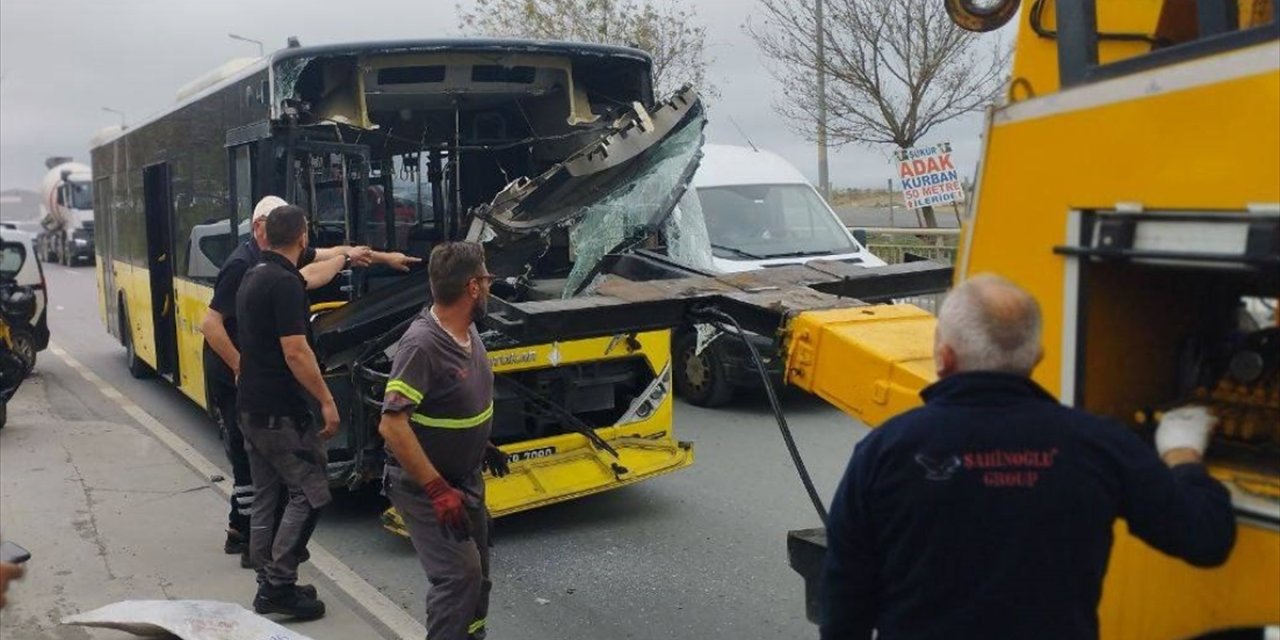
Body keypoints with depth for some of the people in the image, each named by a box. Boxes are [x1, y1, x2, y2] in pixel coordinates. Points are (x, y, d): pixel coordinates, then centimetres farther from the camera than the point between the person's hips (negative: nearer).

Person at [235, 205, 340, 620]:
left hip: (251, 407, 10)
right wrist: (327, 401, -17)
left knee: (267, 497, 14)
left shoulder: (255, 276, 10)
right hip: (279, 412, -10)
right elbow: (296, 352, -23)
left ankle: (269, 585, 21)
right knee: (310, 493, -2)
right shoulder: (285, 284, -19)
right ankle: (278, 586, -2)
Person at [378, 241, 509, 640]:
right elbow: (392, 425, -31)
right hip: (424, 486, -9)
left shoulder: (467, 329, 0)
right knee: (459, 573, -14)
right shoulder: (422, 344, -28)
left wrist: (481, 444, 17)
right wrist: (437, 489, -30)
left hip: (466, 477, 9)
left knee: (477, 573, 17)